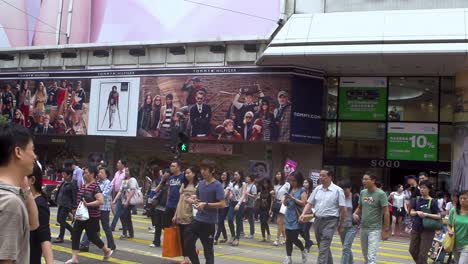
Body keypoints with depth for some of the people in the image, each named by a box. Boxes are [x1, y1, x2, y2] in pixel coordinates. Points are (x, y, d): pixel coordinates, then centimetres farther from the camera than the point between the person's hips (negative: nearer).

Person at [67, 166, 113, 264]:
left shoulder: (95, 186, -18)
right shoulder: (84, 185, 9)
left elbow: (101, 201, -28)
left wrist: (87, 204, -29)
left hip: (92, 216, -8)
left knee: (92, 236, 2)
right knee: (75, 234, 1)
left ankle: (107, 251, 24)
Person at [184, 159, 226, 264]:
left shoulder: (217, 185, -13)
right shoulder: (201, 183, 7)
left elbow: (222, 204, -18)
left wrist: (206, 204, -23)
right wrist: (195, 201, -1)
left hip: (209, 222, -7)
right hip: (198, 219, 7)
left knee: (208, 248, 4)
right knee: (188, 243, 9)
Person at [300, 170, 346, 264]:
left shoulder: (337, 190, -7)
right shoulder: (317, 189, 8)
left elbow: (343, 209, -5)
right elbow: (310, 203, 10)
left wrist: (341, 225, -4)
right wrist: (303, 214, -7)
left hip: (330, 221, -6)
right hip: (318, 220, 6)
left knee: (323, 248, -12)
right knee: (322, 247, 17)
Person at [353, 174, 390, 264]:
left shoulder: (381, 194, -13)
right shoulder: (363, 192, 5)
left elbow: (386, 212, -12)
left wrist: (386, 230, -14)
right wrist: (355, 213, -7)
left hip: (375, 229, -6)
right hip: (363, 228, 6)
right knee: (365, 255, 18)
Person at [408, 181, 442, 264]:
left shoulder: (432, 202, -8)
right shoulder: (417, 200, 5)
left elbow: (439, 216, -12)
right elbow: (411, 212, 4)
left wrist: (427, 214, -24)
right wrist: (417, 212, -17)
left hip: (428, 230, -5)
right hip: (416, 229, 5)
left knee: (423, 254, -2)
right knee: (413, 250, 15)